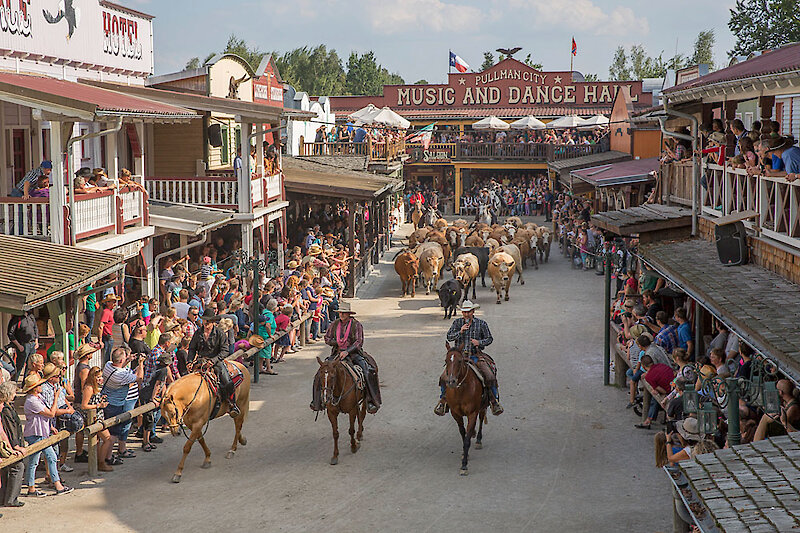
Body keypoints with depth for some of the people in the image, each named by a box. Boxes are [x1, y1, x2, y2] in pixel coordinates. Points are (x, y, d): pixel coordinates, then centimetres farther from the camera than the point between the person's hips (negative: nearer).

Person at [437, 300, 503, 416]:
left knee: (490, 377, -20)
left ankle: (494, 401, -2)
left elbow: (489, 339, 8)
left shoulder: (481, 324, 3)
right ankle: (443, 400, 3)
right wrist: (460, 332, -17)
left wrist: (479, 342, -12)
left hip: (476, 356, -1)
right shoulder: (457, 322, 5)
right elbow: (449, 337, 0)